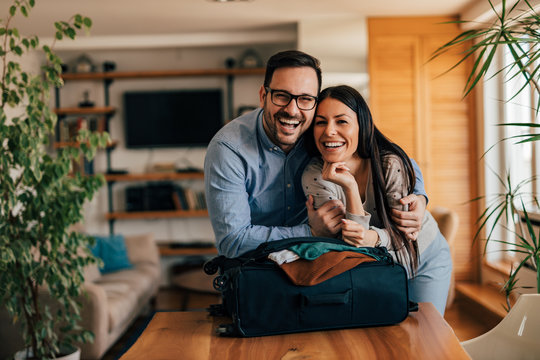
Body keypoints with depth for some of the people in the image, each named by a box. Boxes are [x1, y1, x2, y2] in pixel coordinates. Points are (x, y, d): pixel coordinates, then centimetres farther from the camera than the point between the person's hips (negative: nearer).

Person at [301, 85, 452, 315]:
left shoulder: (390, 164, -26)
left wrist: (373, 238, -40)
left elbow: (404, 229, -18)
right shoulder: (314, 176, -24)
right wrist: (350, 188, -40)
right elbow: (353, 244, -27)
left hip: (424, 256, 0)